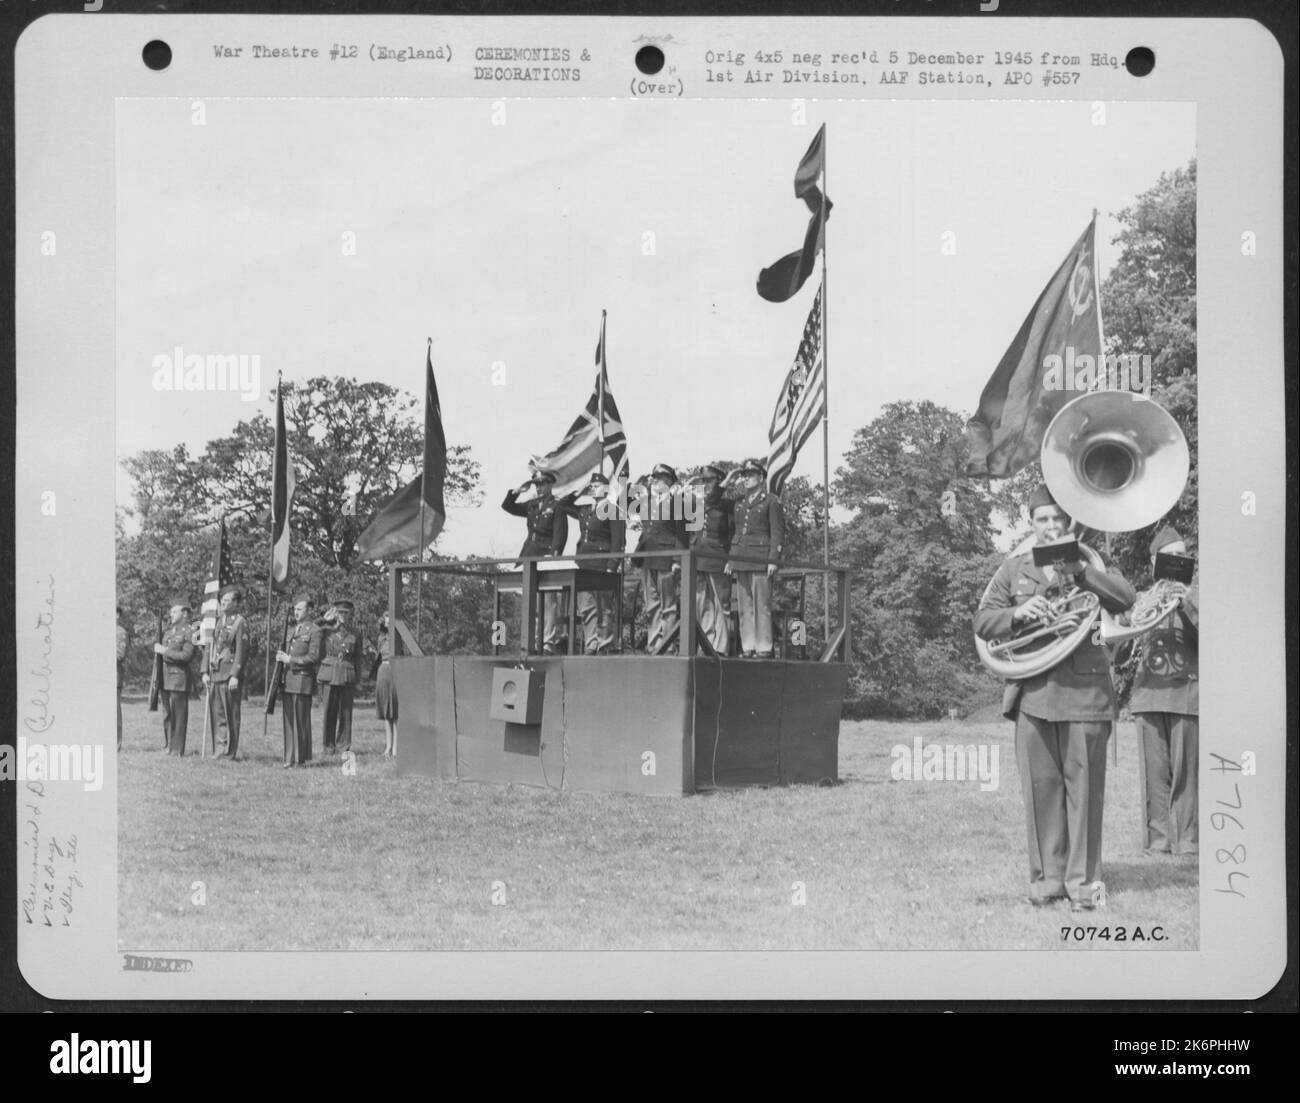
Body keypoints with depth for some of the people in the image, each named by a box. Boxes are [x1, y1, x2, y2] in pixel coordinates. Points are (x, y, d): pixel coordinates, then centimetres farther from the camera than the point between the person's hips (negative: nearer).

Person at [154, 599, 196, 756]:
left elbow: (187, 655, -16)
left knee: (178, 715, -5)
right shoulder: (168, 631, 18)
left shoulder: (189, 632, -6)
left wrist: (165, 651, -14)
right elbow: (159, 651, 25)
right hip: (165, 677, 8)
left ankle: (177, 750, -3)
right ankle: (169, 746, 16)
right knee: (167, 715, 10)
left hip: (179, 677, -8)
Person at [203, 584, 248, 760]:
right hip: (214, 673, 7)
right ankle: (218, 751, 13)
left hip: (229, 674, -7)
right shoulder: (218, 620, 16)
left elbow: (242, 651, -11)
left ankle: (229, 753, 2)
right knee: (215, 714, 7)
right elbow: (210, 647, 18)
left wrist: (235, 675, -16)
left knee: (230, 715, -3)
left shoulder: (240, 622, -6)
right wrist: (205, 671, 10)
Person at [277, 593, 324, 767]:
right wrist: (282, 657, 9)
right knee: (289, 719, 6)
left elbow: (314, 657, -13)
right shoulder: (294, 630, 21)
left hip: (303, 680, -8)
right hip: (288, 680, 8)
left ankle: (302, 758, -2)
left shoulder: (315, 631, -4)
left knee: (301, 720, -6)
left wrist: (290, 659, -13)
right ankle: (290, 758, 9)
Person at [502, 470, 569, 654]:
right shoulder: (531, 505, 17)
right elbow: (507, 506, 21)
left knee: (548, 600, -10)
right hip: (530, 556, 7)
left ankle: (550, 642, -11)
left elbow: (560, 535, -9)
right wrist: (517, 491, 7)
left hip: (546, 557, -7)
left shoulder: (556, 506, -2)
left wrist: (554, 555, -20)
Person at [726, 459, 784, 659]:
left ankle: (764, 648, -5)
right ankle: (748, 647, 7)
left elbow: (778, 532, -5)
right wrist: (730, 559, 13)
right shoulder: (739, 502, 17)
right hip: (740, 558, 6)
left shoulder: (771, 501, 0)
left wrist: (773, 560, -13)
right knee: (745, 605, 5)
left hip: (760, 559, -6)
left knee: (762, 604, -7)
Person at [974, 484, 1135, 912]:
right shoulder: (1013, 568, 16)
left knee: (1083, 787, -2)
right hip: (1032, 693, 1)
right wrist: (1017, 613, -10)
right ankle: (1047, 878, 8)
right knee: (1040, 787, 1)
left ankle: (1083, 880, 4)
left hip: (1084, 689, -1)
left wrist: (1079, 570, -17)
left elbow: (1125, 598, -6)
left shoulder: (1091, 563, 12)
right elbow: (982, 621, 10)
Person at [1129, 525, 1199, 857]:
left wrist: (1184, 605, -14)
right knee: (1155, 769, -2)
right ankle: (1158, 837, 2)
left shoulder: (1197, 593, 10)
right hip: (1149, 690, 2)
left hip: (1187, 690, -2)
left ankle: (1187, 839, -3)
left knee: (1184, 769, -6)